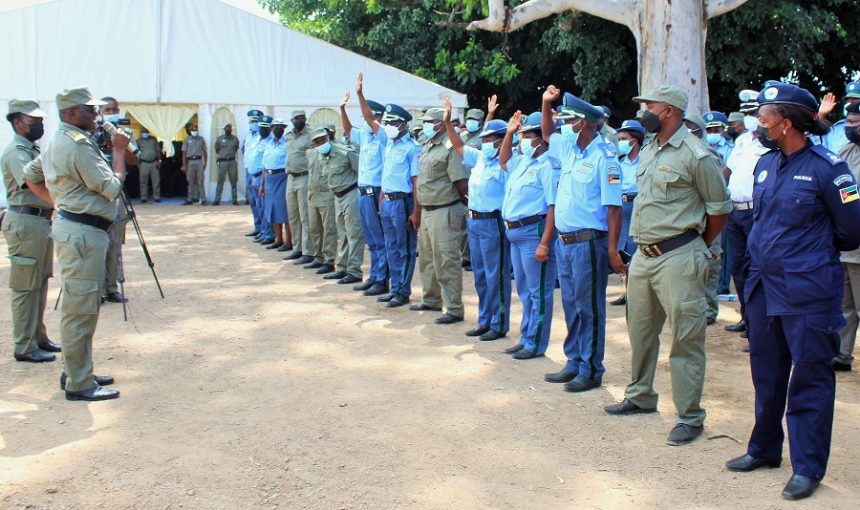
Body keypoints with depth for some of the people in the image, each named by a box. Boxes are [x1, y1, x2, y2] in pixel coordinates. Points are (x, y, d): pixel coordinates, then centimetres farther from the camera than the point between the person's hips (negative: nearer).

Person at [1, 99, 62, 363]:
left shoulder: (33, 149, 16)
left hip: (42, 219, 10)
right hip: (25, 222, -10)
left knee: (40, 282, 16)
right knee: (26, 286, -3)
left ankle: (38, 337, 27)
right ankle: (24, 347, 4)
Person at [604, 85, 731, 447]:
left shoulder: (695, 154, -11)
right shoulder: (648, 152, 13)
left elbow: (719, 208, -5)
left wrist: (697, 247, 5)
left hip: (678, 257, -8)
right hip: (643, 254, 9)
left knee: (686, 338, -4)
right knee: (640, 330, 18)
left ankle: (690, 416, 2)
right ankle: (640, 397, 33)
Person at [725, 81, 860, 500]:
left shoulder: (826, 168, -12)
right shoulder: (765, 164, 9)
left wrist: (815, 249, 7)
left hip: (807, 293, -7)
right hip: (763, 288, 7)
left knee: (809, 379, 2)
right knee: (766, 373, 17)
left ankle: (807, 467, 11)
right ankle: (764, 449, 32)